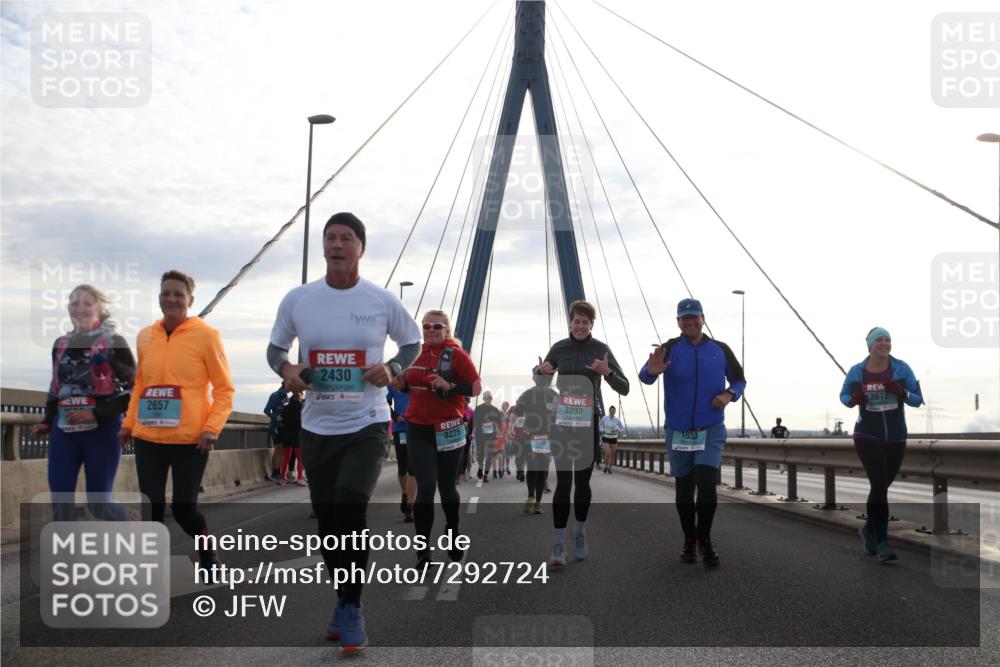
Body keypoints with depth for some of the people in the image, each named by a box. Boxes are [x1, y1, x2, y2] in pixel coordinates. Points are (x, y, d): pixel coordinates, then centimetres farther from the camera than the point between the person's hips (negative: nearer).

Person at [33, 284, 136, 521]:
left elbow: (133, 388, -7)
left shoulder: (113, 342, -3)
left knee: (99, 503, -2)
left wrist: (97, 414, -16)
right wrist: (48, 421, 11)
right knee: (59, 500, 0)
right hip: (64, 431, 5)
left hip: (102, 431, -5)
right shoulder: (60, 344, 14)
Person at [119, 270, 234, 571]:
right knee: (151, 509, 6)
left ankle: (208, 556, 29)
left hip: (190, 439, -4)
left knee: (184, 508, 1)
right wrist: (128, 423, 13)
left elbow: (224, 389, -3)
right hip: (148, 438, 4)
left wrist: (212, 427, -14)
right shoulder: (145, 336, 9)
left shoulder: (206, 335, -5)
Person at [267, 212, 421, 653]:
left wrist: (393, 368, -10)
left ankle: (351, 609, -2)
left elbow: (413, 341, 11)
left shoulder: (382, 301, -3)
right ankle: (344, 600, 32)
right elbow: (275, 348, 12)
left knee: (351, 512, -18)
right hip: (317, 426, 3)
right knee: (327, 521, 10)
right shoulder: (297, 299, 1)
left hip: (367, 424, -3)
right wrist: (286, 369, -11)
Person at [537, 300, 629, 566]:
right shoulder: (559, 348, 3)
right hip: (561, 422, 0)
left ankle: (580, 532, 31)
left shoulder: (601, 349, -1)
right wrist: (541, 370, -7)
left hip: (589, 422, 0)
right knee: (563, 481, -7)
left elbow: (624, 388, -3)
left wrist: (607, 372, -22)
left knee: (582, 480, 9)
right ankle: (559, 545, -6)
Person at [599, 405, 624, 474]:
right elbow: (601, 423, 14)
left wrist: (617, 430, -22)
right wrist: (602, 430, -3)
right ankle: (606, 466, 12)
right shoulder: (605, 418, -9)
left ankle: (609, 468, 25)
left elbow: (623, 430, -1)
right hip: (605, 439, -1)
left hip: (613, 439, 1)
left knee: (612, 455, 4)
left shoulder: (617, 420, -9)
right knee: (608, 454, -15)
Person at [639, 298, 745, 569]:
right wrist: (651, 371, -44)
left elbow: (739, 379, 15)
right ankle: (689, 540, 27)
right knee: (684, 490, 8)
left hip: (711, 430, 0)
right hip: (678, 431, 0)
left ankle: (705, 539, 3)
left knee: (706, 483, -15)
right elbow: (645, 377, -19)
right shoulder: (671, 349, -3)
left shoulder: (720, 350, 3)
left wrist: (729, 395, -8)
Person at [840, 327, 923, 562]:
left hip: (896, 439, 3)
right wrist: (853, 399, -13)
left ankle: (869, 528, 39)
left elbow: (917, 400, -2)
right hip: (867, 437, -3)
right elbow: (844, 396, 11)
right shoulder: (856, 372, -5)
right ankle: (881, 542, -9)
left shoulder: (901, 368, -5)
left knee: (882, 487, 14)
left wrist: (900, 391, -23)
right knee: (879, 486, -15)